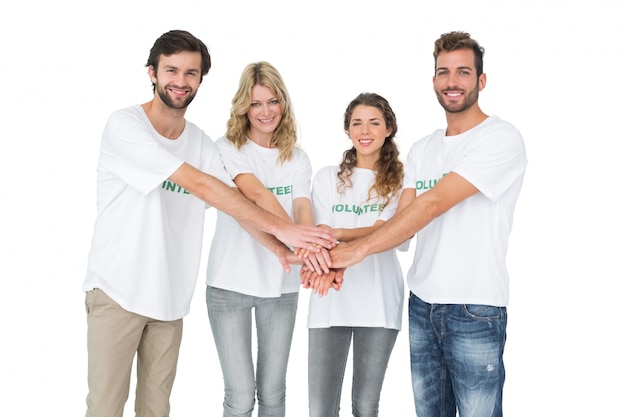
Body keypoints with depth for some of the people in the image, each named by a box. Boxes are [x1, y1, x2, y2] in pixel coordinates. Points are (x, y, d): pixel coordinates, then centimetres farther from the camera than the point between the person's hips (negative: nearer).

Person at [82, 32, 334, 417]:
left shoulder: (202, 143, 6)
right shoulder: (125, 125, -13)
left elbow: (236, 202, -2)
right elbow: (200, 185, -21)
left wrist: (281, 249, -20)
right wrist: (280, 227, -23)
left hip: (170, 296, 5)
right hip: (117, 290, -5)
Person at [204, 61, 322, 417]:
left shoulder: (297, 158, 8)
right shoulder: (228, 149, -3)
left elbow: (303, 210, -7)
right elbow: (257, 194, -20)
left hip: (281, 286, 3)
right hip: (231, 284, -3)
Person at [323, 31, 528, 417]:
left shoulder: (502, 138, -11)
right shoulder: (421, 150, 12)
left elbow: (432, 205, -19)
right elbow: (402, 221, 3)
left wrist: (357, 250, -20)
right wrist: (339, 259, -13)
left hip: (475, 311, -6)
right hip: (421, 304, 6)